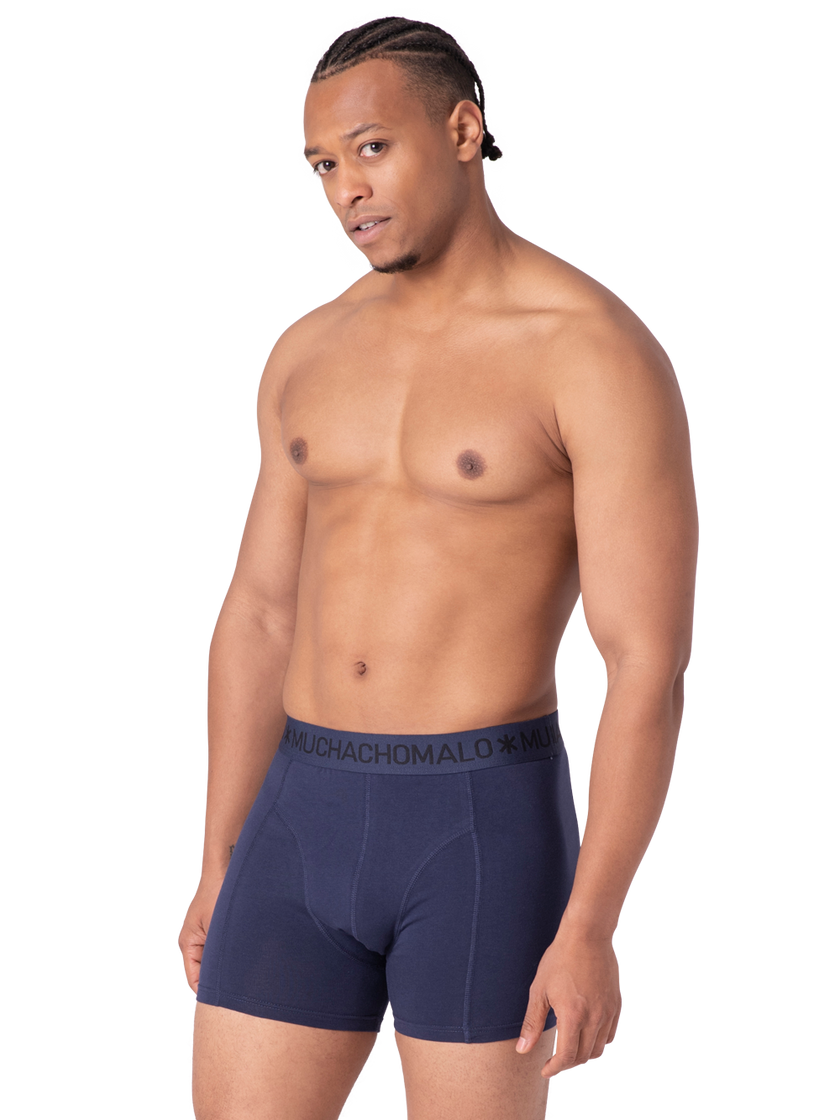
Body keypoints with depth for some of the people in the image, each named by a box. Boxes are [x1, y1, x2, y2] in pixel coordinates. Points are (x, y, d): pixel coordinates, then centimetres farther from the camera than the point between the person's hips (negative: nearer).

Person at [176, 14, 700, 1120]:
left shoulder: (607, 354, -10)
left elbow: (651, 663, -13)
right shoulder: (309, 355, 11)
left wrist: (592, 927, -17)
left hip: (487, 835, -6)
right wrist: (216, 872, 16)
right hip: (313, 825, 6)